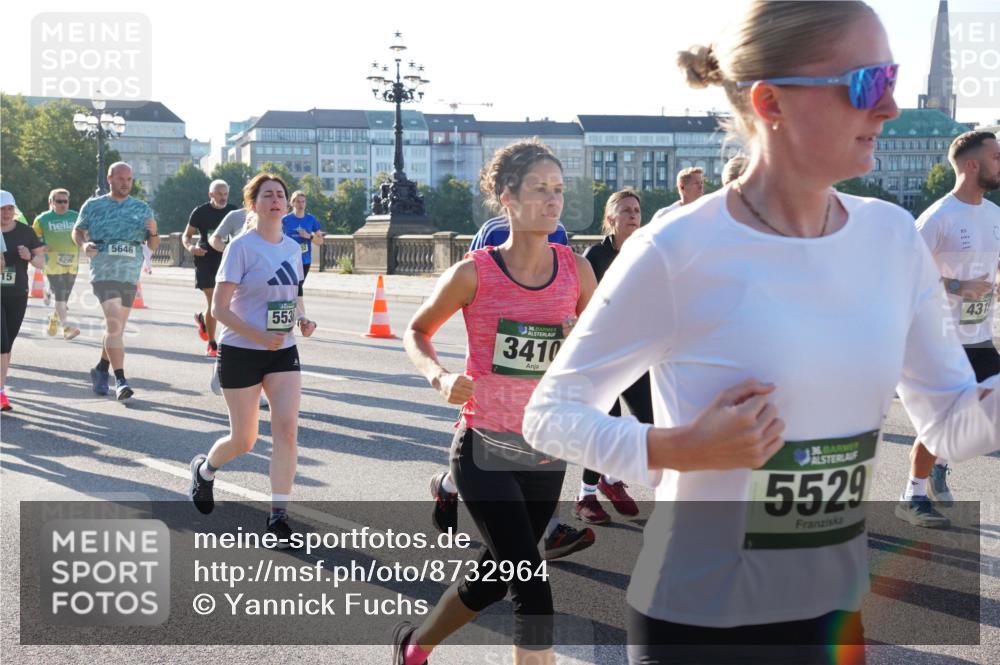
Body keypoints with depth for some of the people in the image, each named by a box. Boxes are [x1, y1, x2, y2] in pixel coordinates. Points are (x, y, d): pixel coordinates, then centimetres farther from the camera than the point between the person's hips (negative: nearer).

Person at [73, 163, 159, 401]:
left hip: (130, 274, 3)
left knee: (116, 327, 13)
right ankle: (120, 380, -19)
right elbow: (77, 231, 17)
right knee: (114, 323, -17)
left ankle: (101, 370, 34)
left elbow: (153, 246, 11)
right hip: (103, 272, -3)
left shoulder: (142, 209, 9)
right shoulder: (93, 206, 5)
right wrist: (84, 245, -4)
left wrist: (153, 233, -12)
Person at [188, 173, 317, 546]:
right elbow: (219, 307, -14)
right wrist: (258, 336, -24)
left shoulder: (292, 248, 7)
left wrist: (301, 320, -1)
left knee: (287, 428, -13)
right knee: (244, 441, 5)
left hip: (283, 352, 4)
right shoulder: (242, 247, -11)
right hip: (240, 352, -4)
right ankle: (204, 469, 39)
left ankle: (278, 517, -6)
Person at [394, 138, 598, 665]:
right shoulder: (474, 273, -10)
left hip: (546, 452, 5)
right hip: (484, 448, -4)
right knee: (533, 589, -12)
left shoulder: (576, 270, -1)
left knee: (494, 578, 18)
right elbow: (416, 333, 4)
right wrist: (440, 377, -15)